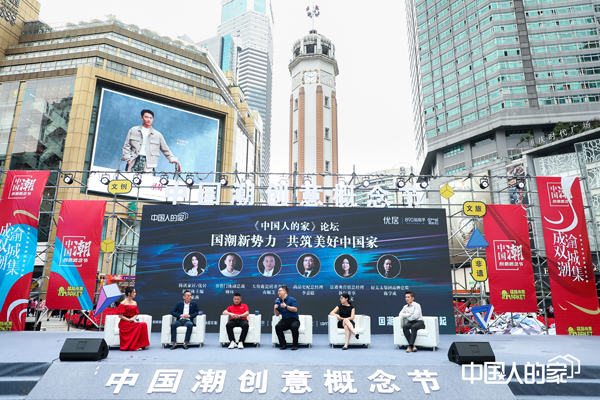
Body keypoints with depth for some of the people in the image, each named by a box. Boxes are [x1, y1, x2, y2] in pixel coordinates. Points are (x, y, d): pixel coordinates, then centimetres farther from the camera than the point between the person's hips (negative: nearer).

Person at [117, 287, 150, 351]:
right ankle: (135, 346, -22)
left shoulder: (134, 303, 16)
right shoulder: (123, 303, -4)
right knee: (140, 326, -30)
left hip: (132, 321, 6)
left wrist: (133, 318, -5)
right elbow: (120, 316, -8)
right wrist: (129, 320, -17)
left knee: (143, 324, -25)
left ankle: (141, 345, -23)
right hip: (125, 323, -6)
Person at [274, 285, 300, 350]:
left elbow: (295, 309, -16)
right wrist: (276, 308, -4)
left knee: (294, 327, -36)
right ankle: (283, 344, -15)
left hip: (293, 320, -4)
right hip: (284, 321, 4)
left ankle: (295, 345, -18)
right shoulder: (279, 301, 15)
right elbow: (277, 314, 16)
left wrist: (286, 306, -24)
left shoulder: (292, 300, -1)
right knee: (277, 327, -27)